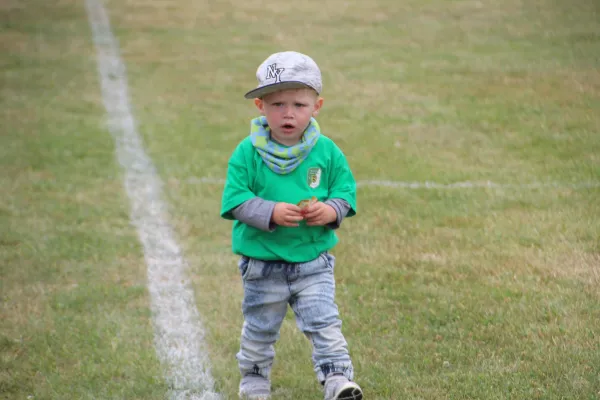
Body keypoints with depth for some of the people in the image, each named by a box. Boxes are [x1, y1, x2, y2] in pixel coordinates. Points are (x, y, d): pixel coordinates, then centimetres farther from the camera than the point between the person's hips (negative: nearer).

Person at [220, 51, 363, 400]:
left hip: (314, 262, 0)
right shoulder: (248, 153, -11)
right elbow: (234, 200, -13)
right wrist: (270, 213, -27)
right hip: (263, 263, 0)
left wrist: (331, 210, -18)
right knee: (260, 330, 16)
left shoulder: (326, 151, -5)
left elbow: (346, 189, 3)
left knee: (325, 325, -7)